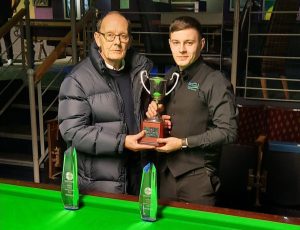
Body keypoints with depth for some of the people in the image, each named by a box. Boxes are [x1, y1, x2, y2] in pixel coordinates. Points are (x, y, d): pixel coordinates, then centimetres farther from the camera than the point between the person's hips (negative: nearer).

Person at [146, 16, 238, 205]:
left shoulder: (215, 81, -11)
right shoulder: (168, 77, 10)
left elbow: (228, 131, -15)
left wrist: (184, 143, -17)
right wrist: (154, 112, -1)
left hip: (197, 177, -6)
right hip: (165, 172, 6)